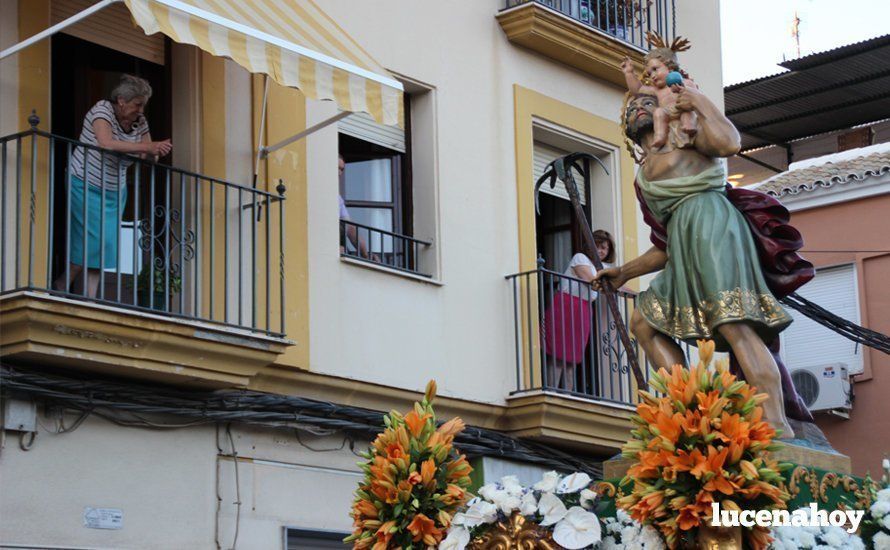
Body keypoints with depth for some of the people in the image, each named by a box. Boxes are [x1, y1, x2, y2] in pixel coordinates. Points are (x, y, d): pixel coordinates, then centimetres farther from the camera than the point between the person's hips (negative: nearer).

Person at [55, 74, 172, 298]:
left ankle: (90, 298, 3)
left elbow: (148, 157, 2)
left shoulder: (139, 121, 0)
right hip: (86, 186, -6)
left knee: (105, 245, 0)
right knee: (96, 239, -14)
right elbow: (106, 143, -36)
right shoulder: (102, 110, -18)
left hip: (115, 191, 6)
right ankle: (62, 285, 3)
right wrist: (146, 147, -38)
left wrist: (158, 151, -22)